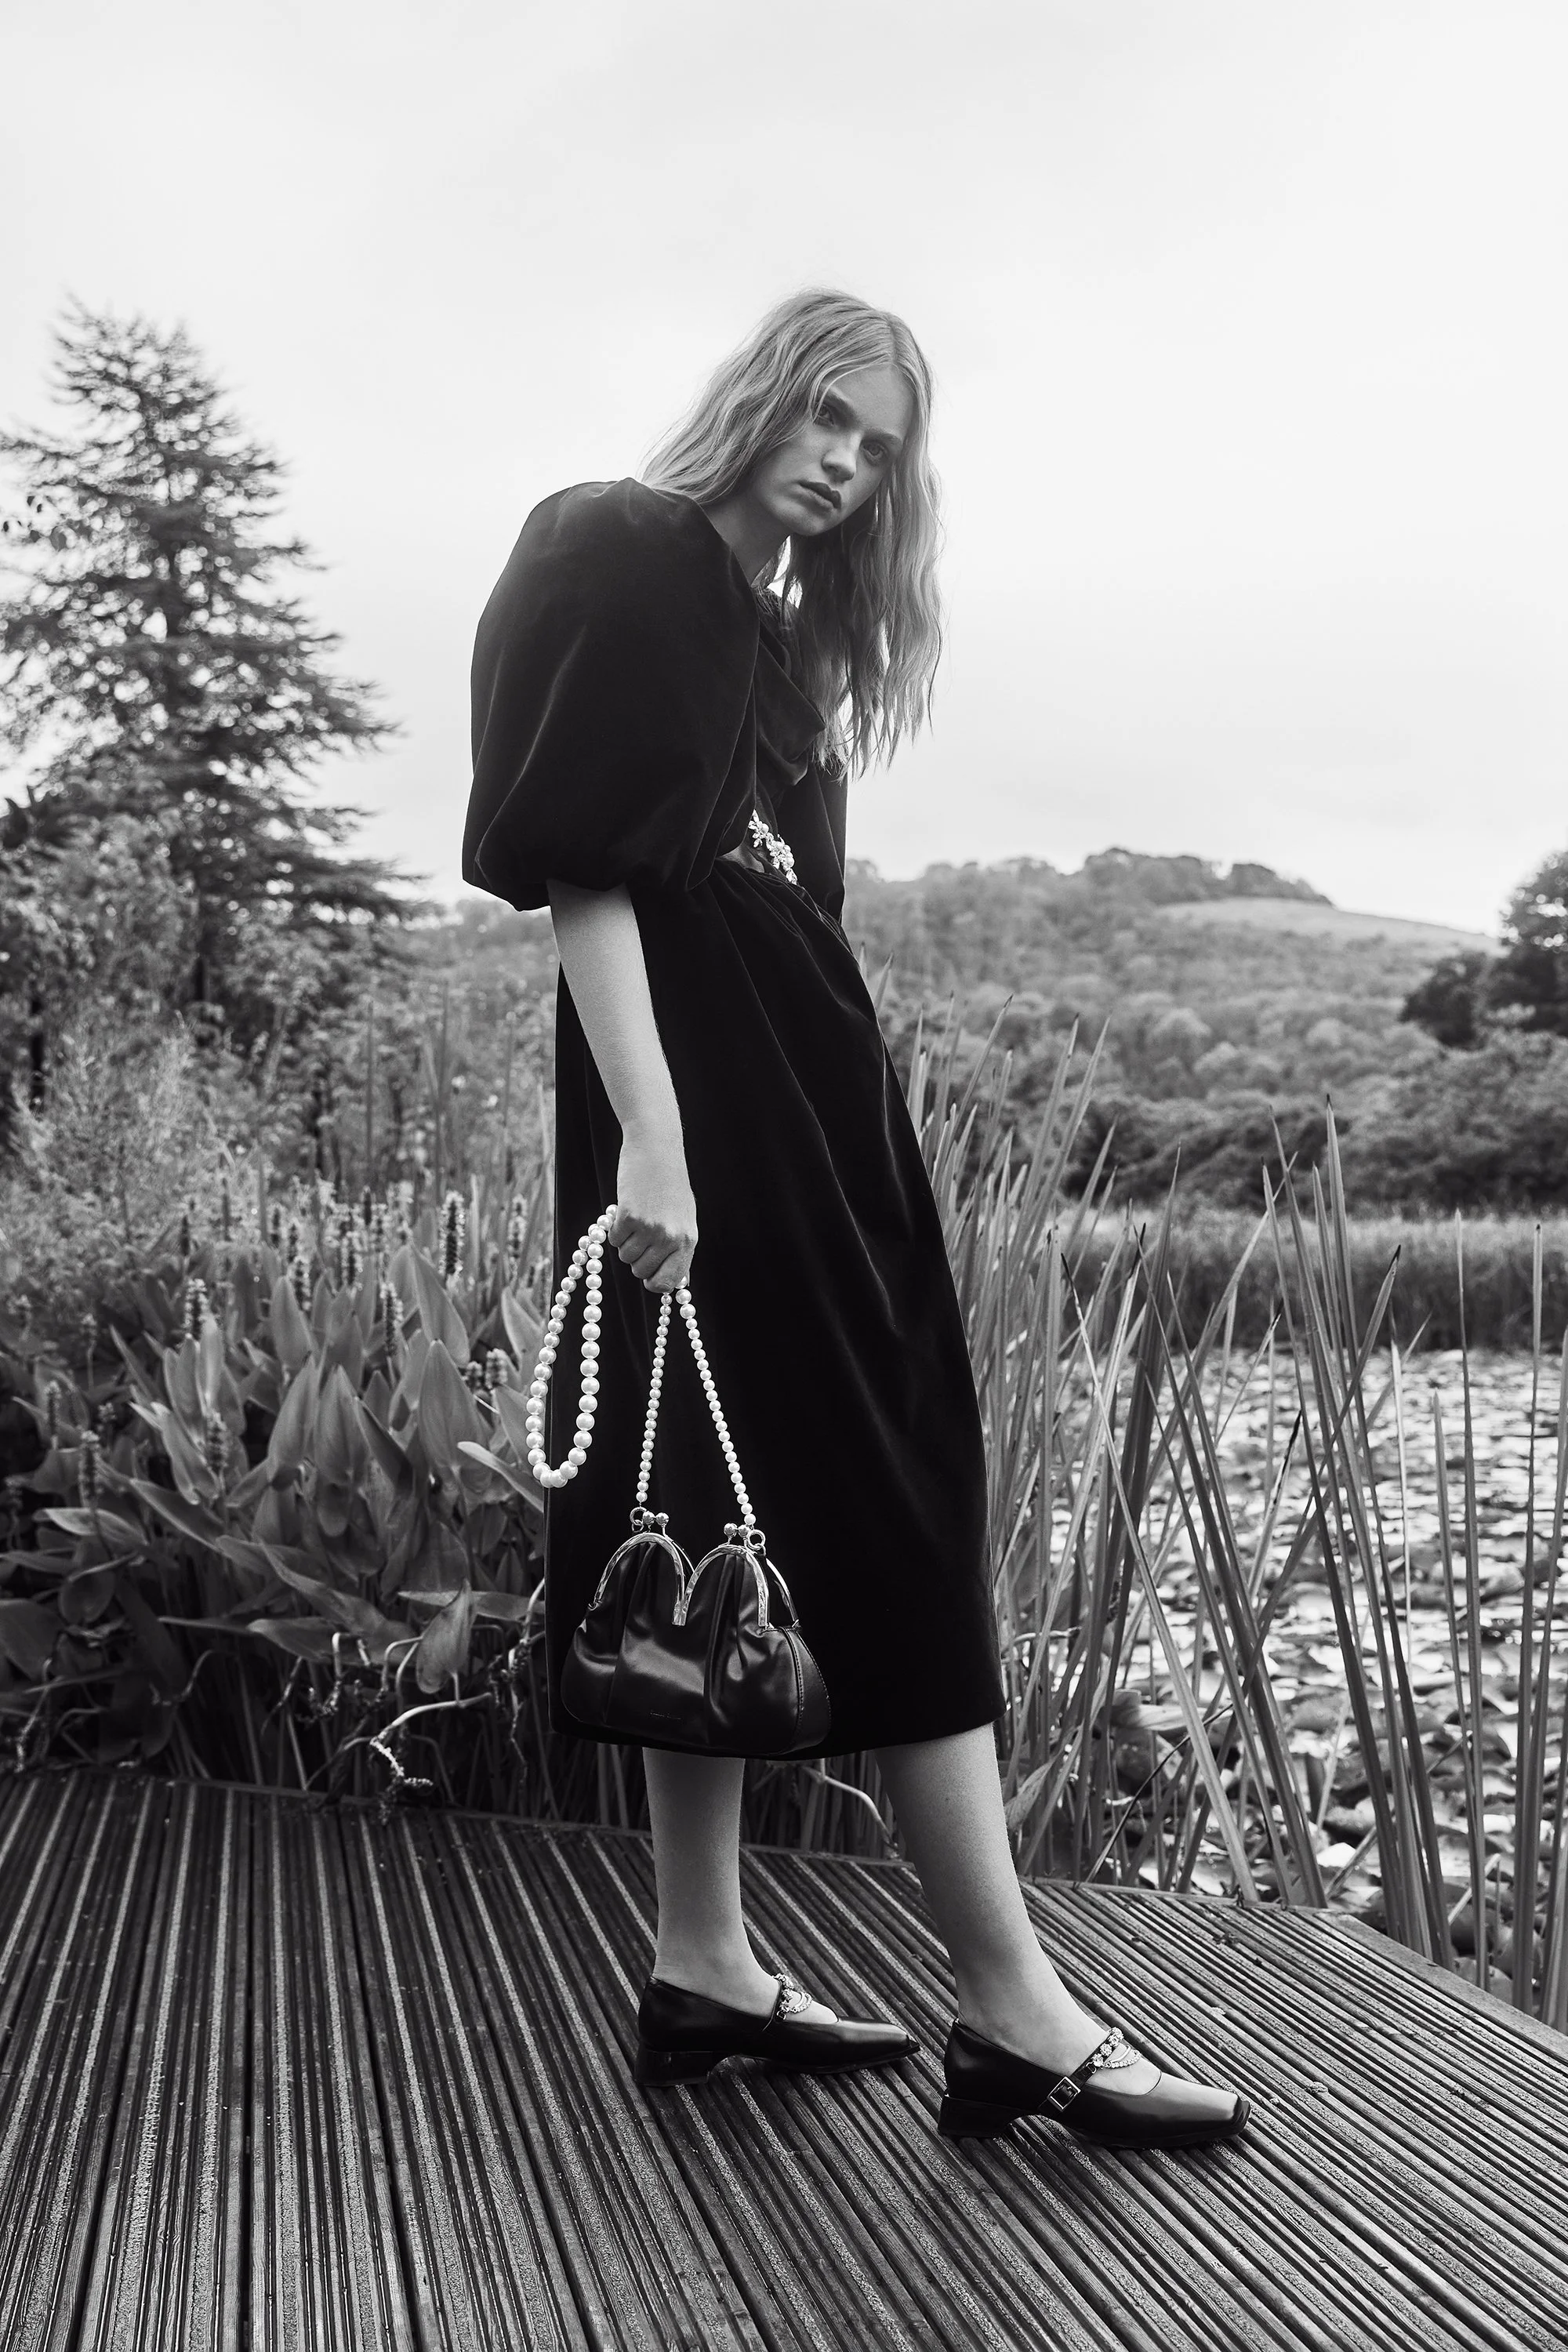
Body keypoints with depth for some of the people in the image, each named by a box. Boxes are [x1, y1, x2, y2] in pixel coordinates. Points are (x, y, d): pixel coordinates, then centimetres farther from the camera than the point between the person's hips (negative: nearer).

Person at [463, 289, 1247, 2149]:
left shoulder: (777, 628, 21)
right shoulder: (621, 563, -5)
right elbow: (580, 873, -15)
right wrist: (646, 1138, -23)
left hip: (811, 1106, 9)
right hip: (706, 1113, -9)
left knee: (749, 1538, 8)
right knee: (882, 1531, -9)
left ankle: (707, 1970, 16)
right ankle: (1011, 2010, -3)